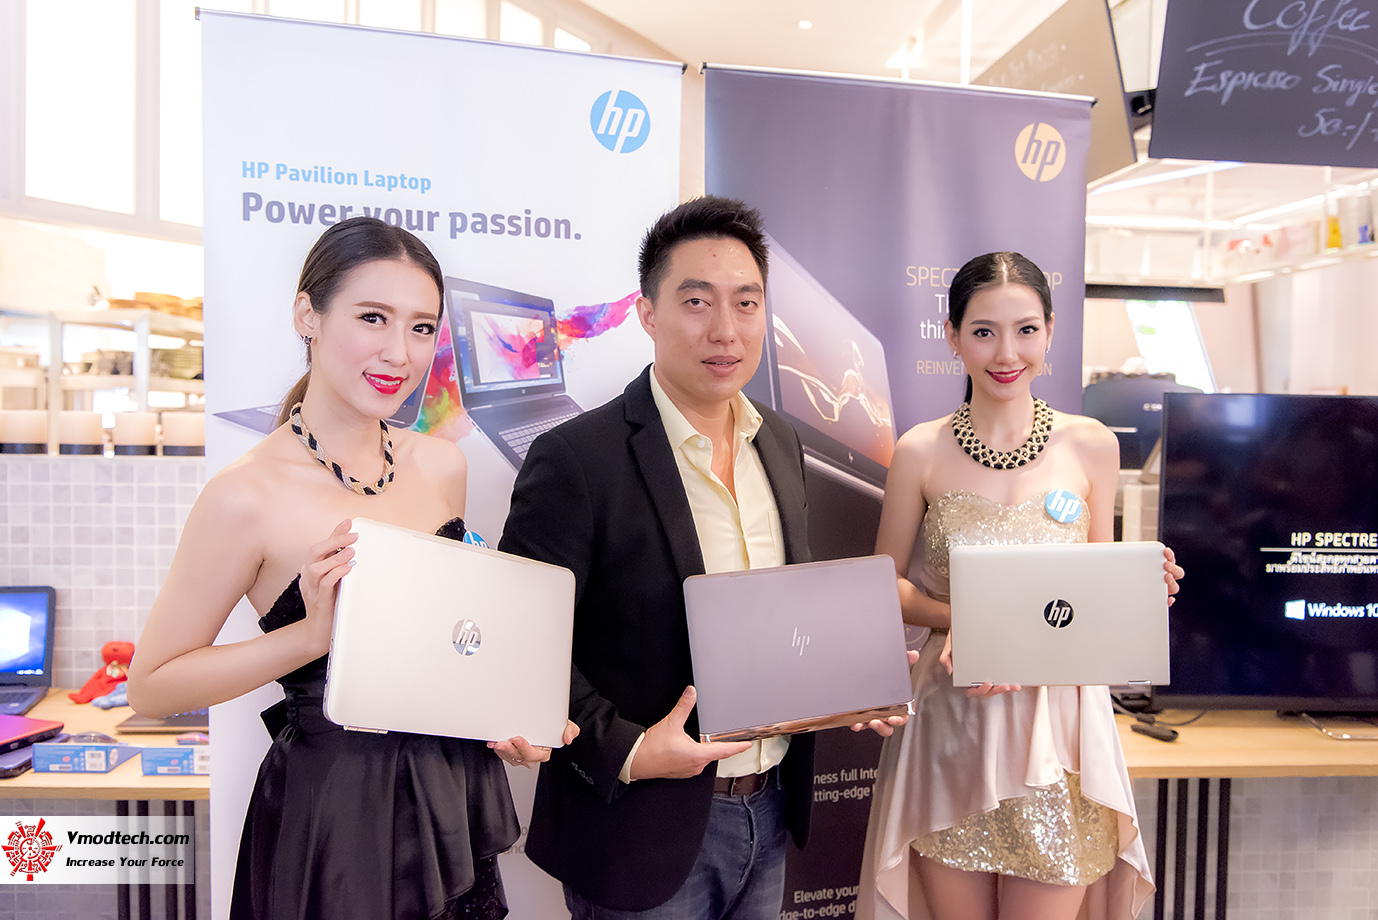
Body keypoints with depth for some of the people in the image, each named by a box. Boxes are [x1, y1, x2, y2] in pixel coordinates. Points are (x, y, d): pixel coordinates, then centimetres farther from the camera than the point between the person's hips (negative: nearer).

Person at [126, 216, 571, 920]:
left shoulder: (441, 466, -1)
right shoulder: (247, 495, -18)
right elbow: (152, 685, -11)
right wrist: (314, 633, -24)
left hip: (452, 793, 6)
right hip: (333, 807, -5)